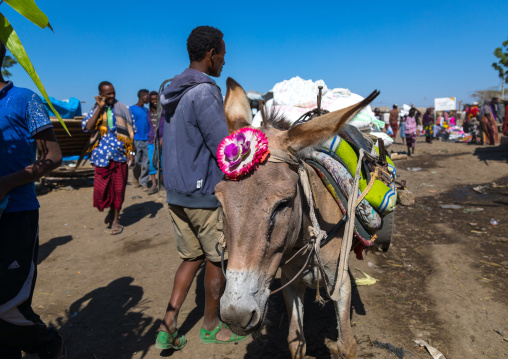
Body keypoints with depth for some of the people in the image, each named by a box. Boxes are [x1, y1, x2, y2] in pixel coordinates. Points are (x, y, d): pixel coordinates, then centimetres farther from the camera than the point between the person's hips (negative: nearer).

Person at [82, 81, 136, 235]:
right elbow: (87, 127, -10)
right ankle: (111, 210, 30)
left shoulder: (123, 109, 6)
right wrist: (100, 108, -9)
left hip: (120, 155, -1)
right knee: (101, 188, 1)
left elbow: (131, 132, 6)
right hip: (102, 156, 1)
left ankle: (115, 219, 20)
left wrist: (132, 151, -2)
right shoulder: (95, 110, 8)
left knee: (118, 188, 5)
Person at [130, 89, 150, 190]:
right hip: (136, 140, -4)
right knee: (136, 162, 4)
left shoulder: (146, 110, 15)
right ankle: (136, 179, 24)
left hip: (146, 140, 4)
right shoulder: (132, 109, 0)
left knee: (146, 162, 0)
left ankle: (143, 182, 6)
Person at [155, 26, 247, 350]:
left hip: (176, 192, 8)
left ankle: (168, 326, 20)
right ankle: (211, 326, 30)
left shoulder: (171, 92, 10)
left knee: (192, 257, 20)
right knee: (217, 260, 11)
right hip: (206, 194, -8)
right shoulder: (205, 92, -18)